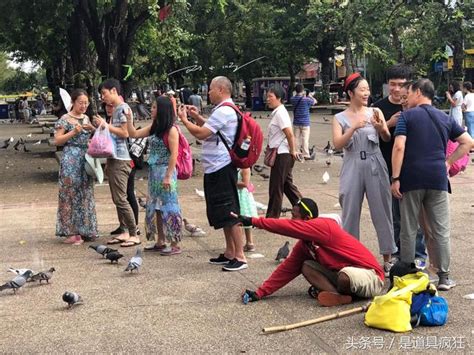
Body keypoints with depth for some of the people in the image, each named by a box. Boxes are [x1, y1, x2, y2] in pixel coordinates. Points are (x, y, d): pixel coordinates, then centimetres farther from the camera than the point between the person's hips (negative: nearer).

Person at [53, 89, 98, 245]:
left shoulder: (86, 118, 14)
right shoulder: (65, 119, -4)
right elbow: (57, 140, -7)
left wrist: (92, 129, 4)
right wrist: (73, 132, -18)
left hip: (86, 159, 7)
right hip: (71, 160, -6)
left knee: (86, 195, 9)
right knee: (71, 194, -5)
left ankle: (84, 230, 18)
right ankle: (71, 232, -1)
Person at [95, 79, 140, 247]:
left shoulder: (123, 108, -11)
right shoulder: (115, 110, 16)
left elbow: (125, 133, -18)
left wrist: (106, 125, -13)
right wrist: (102, 126, 10)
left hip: (121, 159, -10)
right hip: (113, 158, 10)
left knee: (121, 199, -9)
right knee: (117, 198, 11)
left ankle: (134, 235, -4)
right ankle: (126, 231, 17)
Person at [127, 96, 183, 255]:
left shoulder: (171, 130, -12)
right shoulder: (153, 128, 11)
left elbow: (174, 155, -16)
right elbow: (134, 134, 18)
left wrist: (168, 176, -20)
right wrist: (129, 118, 9)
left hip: (165, 171, -8)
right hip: (154, 171, 8)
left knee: (168, 207, -5)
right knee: (156, 207, 12)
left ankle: (175, 244, 1)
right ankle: (161, 242, 21)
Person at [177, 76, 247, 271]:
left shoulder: (223, 112, -17)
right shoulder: (225, 110, 18)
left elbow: (200, 133, -20)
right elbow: (210, 129, 32)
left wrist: (184, 119, -6)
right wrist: (197, 117, 17)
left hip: (220, 168, -11)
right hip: (217, 168, 11)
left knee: (229, 212, -8)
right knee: (223, 212, 16)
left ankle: (240, 256, -5)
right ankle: (230, 253, 24)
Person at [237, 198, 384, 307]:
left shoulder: (323, 226, -21)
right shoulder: (303, 244, 5)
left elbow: (287, 227, -29)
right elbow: (287, 268, 6)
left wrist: (253, 221, -26)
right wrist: (260, 293, 1)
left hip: (371, 277, -9)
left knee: (345, 276, -40)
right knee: (306, 266, -1)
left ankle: (336, 293, -7)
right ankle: (338, 295, -19)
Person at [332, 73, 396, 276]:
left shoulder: (375, 112, 5)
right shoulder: (340, 118, 4)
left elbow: (387, 139, -4)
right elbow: (337, 144, -8)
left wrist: (381, 127, -25)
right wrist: (354, 128, -22)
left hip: (375, 166, 0)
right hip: (352, 168, 0)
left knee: (382, 212, 2)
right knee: (350, 214, 5)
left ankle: (388, 259, 10)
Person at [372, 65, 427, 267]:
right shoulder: (380, 107, 0)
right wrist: (389, 124, -16)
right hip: (389, 168, 1)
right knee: (394, 215, 11)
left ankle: (419, 254, 15)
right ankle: (397, 252, 23)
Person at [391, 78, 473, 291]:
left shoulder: (407, 116, 0)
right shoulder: (446, 118, 12)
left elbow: (399, 147, -11)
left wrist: (395, 178, -10)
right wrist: (448, 161, 14)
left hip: (411, 179, -2)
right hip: (438, 179, 3)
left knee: (408, 230, 8)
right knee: (441, 230, 7)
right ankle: (444, 277, 10)